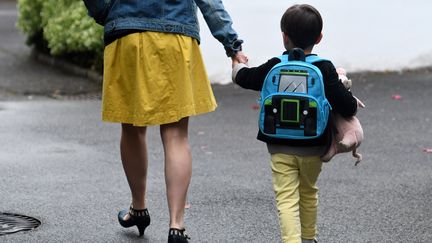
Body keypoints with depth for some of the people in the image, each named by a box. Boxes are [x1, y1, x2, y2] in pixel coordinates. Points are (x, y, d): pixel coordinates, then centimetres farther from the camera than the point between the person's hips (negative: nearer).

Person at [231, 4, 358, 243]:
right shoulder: (325, 69, -10)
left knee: (286, 198, -5)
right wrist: (353, 102, 8)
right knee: (308, 193, 22)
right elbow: (347, 106, -15)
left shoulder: (274, 67, -7)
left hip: (280, 147, -1)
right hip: (313, 147, 2)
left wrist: (238, 66, 31)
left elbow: (245, 78, 9)